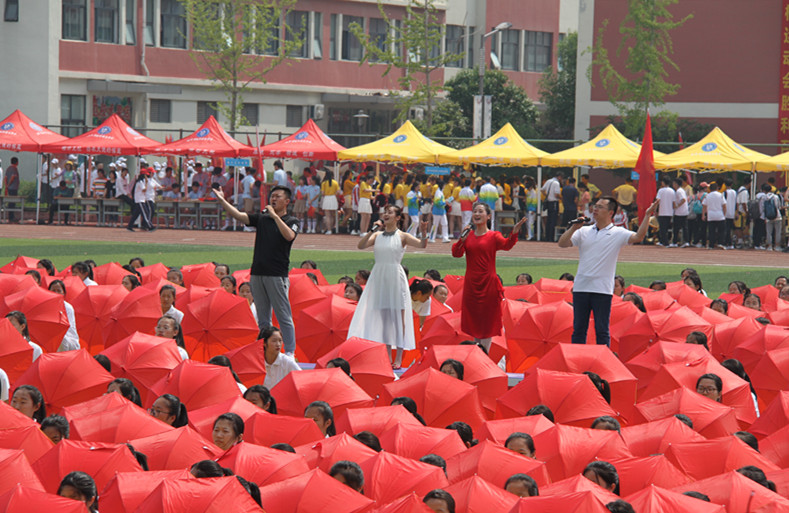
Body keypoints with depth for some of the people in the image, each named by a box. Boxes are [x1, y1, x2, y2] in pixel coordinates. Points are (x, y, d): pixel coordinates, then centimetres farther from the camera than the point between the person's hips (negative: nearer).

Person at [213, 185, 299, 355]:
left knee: (284, 317, -7)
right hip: (257, 273, 5)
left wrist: (275, 216, -18)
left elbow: (289, 236, -18)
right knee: (263, 319, 8)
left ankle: (290, 352, -7)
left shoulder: (292, 221, 3)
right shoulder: (261, 218, 16)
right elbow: (239, 216, 7)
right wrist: (222, 200, -3)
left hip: (277, 275, -5)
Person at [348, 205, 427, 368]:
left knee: (398, 316, -4)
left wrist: (424, 232, -31)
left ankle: (399, 357, -1)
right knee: (383, 316, 6)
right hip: (378, 276, 4)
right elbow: (360, 246, -4)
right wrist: (373, 230, -9)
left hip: (395, 277, -4)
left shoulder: (402, 236, 1)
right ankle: (387, 355, 13)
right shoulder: (377, 236, 10)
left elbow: (422, 245, -12)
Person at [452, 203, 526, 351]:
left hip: (488, 283, -4)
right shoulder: (468, 235, 9)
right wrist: (462, 240, -20)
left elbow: (506, 245, -22)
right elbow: (456, 253, -3)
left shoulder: (493, 236, -2)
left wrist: (514, 233, -40)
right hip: (471, 283, 4)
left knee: (487, 323, -2)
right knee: (473, 321, 8)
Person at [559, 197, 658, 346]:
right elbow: (562, 243, 5)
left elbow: (638, 237, -15)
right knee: (578, 329, 7)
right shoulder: (584, 231, 11)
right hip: (581, 287, 4)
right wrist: (573, 228, -9)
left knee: (602, 331, 0)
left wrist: (647, 215, -20)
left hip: (603, 289, -4)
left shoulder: (618, 233, 1)